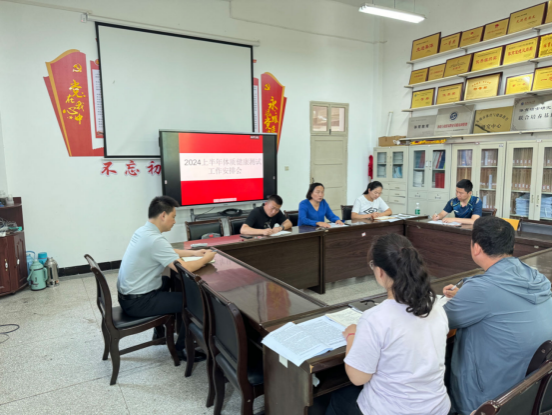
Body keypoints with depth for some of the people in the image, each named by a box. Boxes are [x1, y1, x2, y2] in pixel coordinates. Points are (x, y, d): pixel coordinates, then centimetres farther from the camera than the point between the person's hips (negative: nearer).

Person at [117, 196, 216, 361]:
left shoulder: (143, 231, 5)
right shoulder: (155, 239, -25)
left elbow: (168, 252, 21)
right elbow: (184, 268, -28)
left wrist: (193, 253, 14)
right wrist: (206, 259, -10)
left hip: (127, 295, 10)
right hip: (138, 302, -10)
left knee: (166, 281, 33)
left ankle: (160, 332, 42)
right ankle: (182, 348, 12)